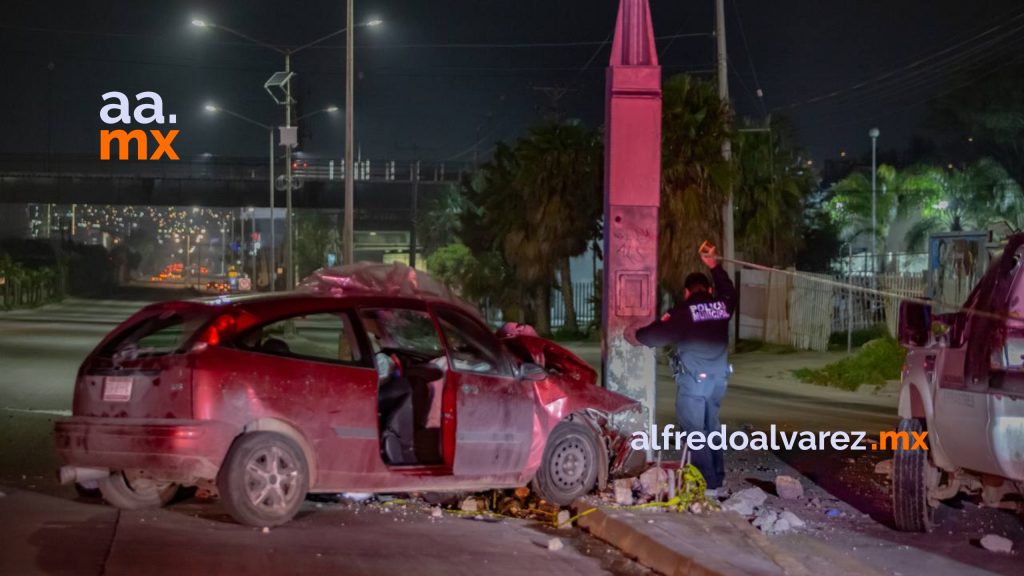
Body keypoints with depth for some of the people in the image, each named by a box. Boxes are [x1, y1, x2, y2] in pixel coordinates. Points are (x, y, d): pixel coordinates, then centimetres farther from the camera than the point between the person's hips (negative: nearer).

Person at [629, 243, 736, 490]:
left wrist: (636, 334, 10)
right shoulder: (722, 306, 6)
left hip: (693, 379, -6)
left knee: (695, 430, -1)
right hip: (718, 378, 6)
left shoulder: (683, 311, -10)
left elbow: (656, 335, -11)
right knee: (711, 427, 20)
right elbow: (729, 292, 30)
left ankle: (707, 481, -5)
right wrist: (714, 266, 38)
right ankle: (717, 476, 23)